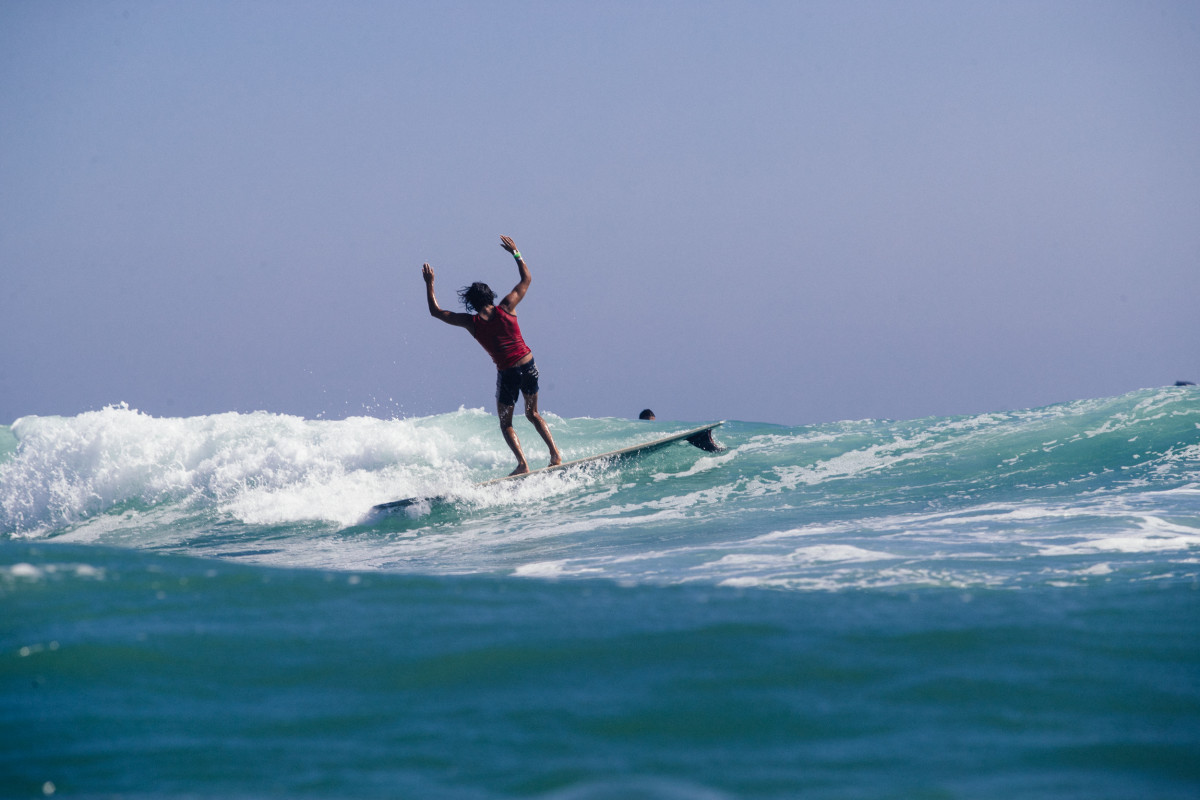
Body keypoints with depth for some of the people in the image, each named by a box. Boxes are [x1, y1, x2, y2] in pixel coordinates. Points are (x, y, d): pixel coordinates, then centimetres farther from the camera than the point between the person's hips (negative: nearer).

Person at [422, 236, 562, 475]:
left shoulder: (471, 322, -5)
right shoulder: (506, 309, -3)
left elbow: (436, 311, 6)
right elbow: (526, 279, 10)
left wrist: (429, 284, 15)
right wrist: (516, 253, 16)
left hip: (507, 373, -3)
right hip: (529, 366, 3)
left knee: (506, 422, 13)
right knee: (533, 414, 22)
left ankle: (522, 463, -4)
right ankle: (555, 453, 9)